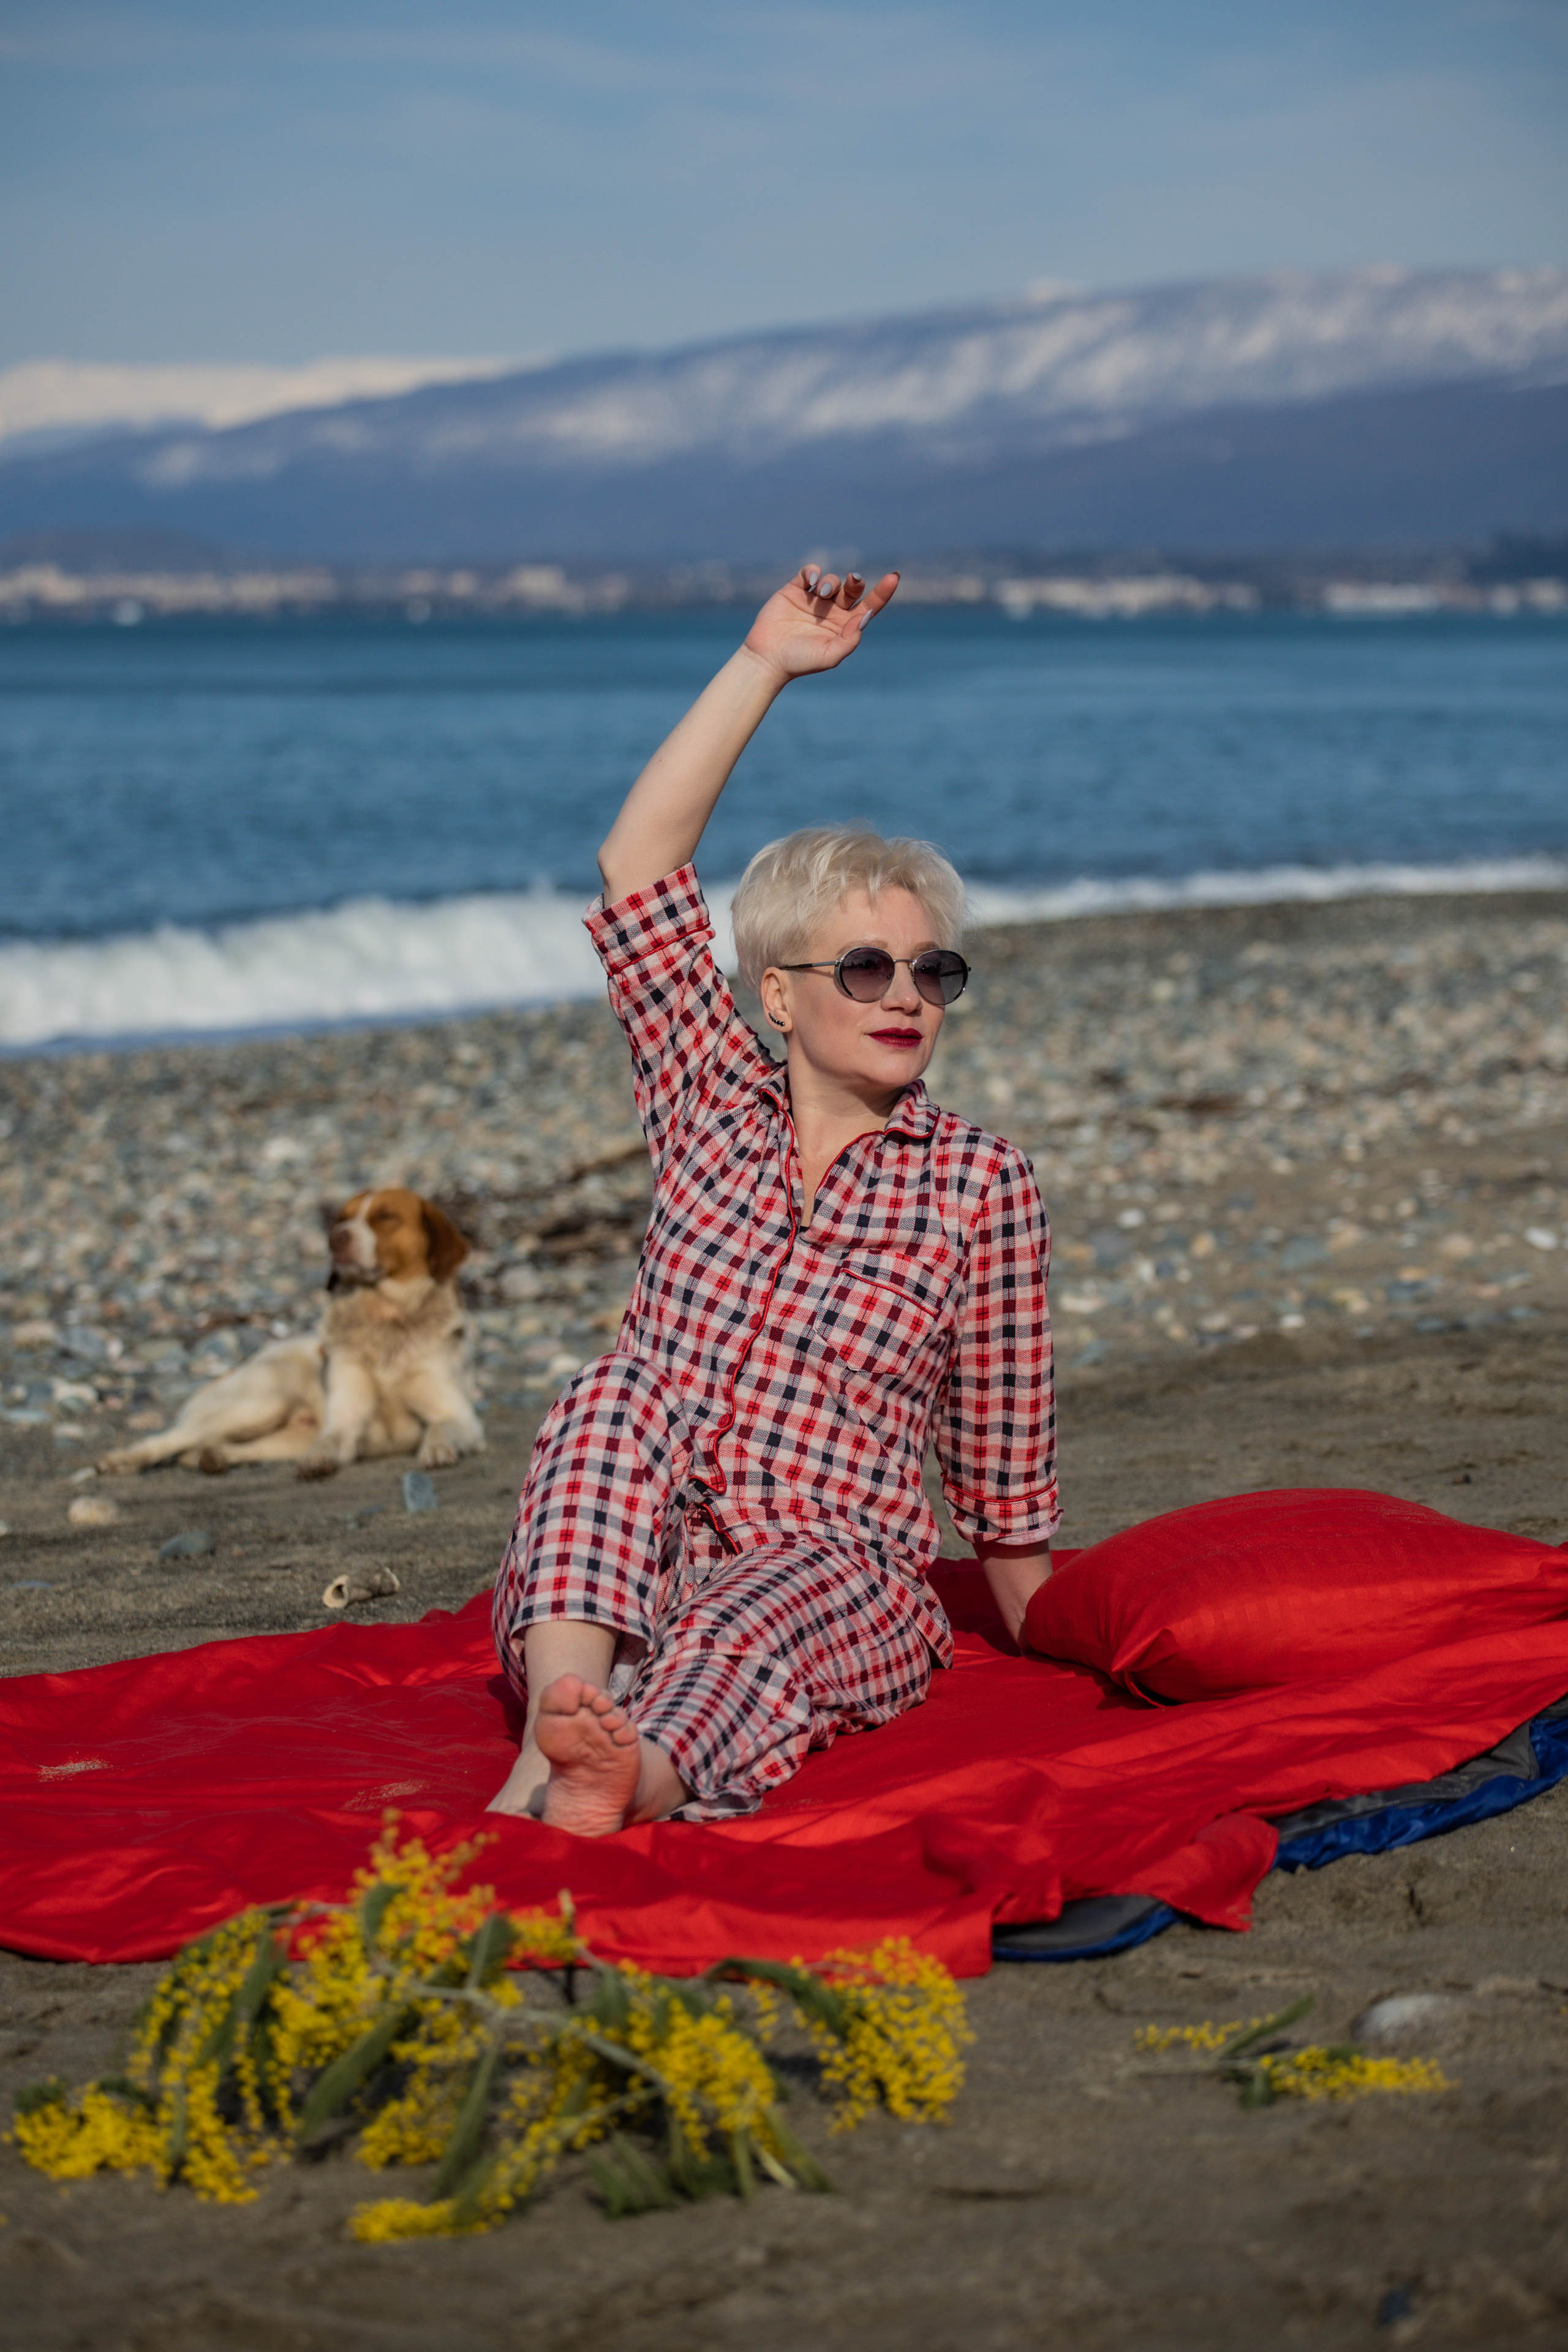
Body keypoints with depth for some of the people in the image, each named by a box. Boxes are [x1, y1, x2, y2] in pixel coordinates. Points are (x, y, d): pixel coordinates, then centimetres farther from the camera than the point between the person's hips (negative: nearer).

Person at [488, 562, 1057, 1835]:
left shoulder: (982, 1184, 5)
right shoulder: (715, 1106, 12)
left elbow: (1003, 1464, 11)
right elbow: (637, 870, 3)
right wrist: (764, 666, 1)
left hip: (842, 1586, -2)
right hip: (617, 1582, 2)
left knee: (751, 1613, -36)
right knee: (620, 1394, -27)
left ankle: (633, 1780, -68)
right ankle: (565, 1714, -50)